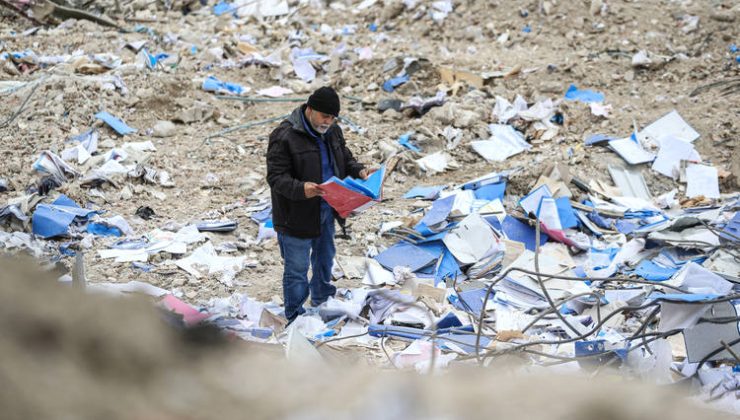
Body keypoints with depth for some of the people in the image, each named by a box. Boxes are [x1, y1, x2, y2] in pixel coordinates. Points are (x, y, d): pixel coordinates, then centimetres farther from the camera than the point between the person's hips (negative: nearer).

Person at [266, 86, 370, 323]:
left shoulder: (332, 131, 2)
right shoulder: (284, 136, -23)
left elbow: (345, 159, 15)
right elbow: (276, 177, -24)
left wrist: (359, 171, -7)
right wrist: (301, 188, -41)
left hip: (326, 212, 8)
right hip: (297, 215, -8)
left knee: (325, 257, 26)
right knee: (297, 268, 4)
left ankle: (321, 299, 49)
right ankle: (295, 318, 18)